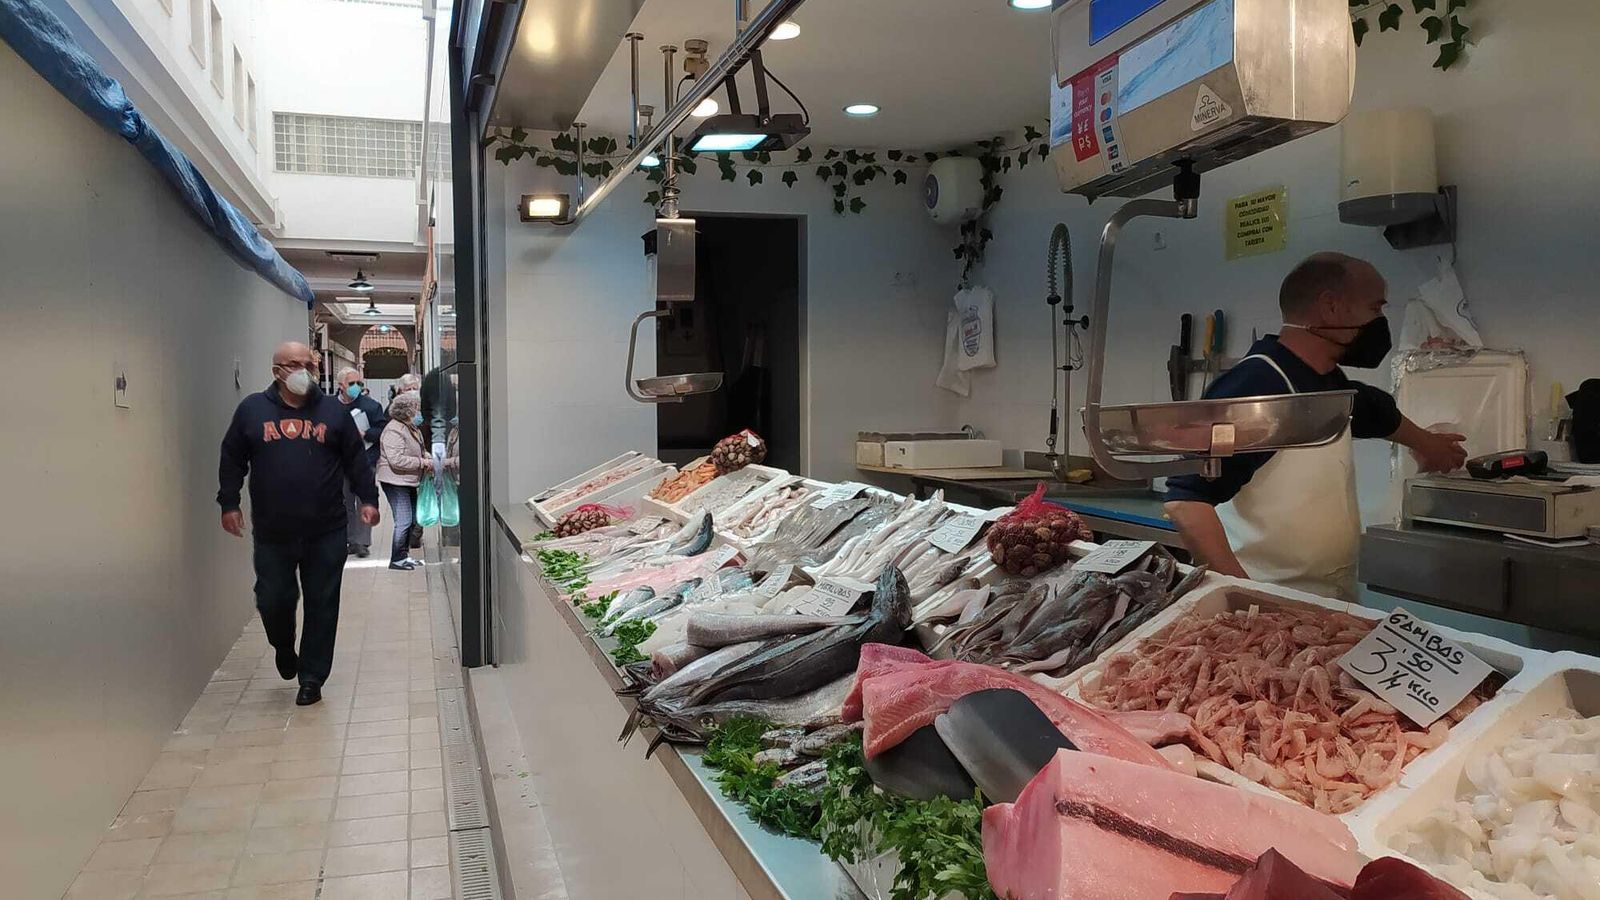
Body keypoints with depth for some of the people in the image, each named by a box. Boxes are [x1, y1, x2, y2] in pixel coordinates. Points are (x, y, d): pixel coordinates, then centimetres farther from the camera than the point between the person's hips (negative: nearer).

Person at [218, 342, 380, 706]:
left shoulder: (333, 410, 5)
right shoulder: (252, 410, 4)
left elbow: (356, 460, 8)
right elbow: (232, 460, 10)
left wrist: (368, 499, 1)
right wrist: (229, 504, 5)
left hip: (326, 533, 0)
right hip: (271, 534, 0)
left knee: (322, 605, 3)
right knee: (272, 600, 5)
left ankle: (311, 678, 16)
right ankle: (284, 649, 38)